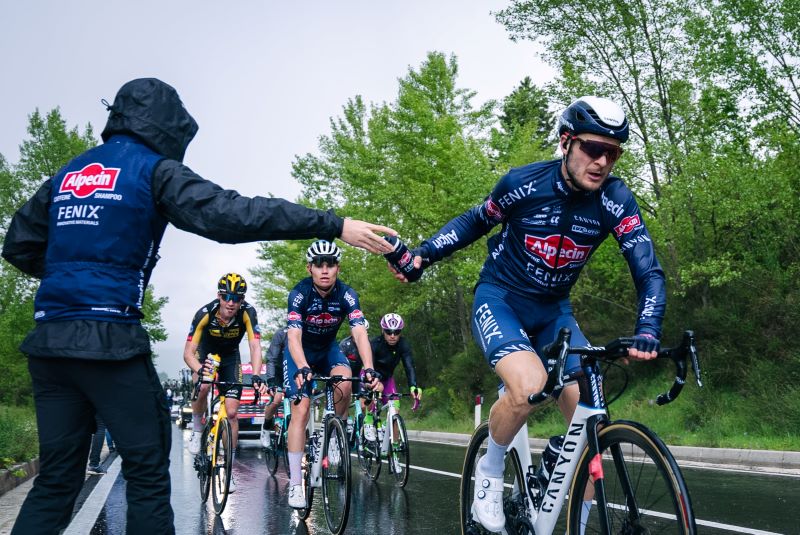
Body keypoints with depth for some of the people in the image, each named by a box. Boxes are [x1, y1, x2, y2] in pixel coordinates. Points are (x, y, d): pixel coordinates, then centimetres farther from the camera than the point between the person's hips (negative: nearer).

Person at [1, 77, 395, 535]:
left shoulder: (68, 174, 18)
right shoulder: (154, 170, -3)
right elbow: (230, 214, -17)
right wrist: (334, 226, -20)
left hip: (49, 342, 7)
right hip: (109, 340, -7)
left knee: (56, 480, 12)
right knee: (148, 470, 4)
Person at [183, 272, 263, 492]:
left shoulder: (247, 313, -30)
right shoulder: (205, 313, -32)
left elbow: (255, 346, -36)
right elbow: (188, 352, -32)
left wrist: (256, 376, -53)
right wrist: (199, 369, -54)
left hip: (230, 357, 1)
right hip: (206, 352, -1)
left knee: (232, 412, -7)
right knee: (202, 386, -34)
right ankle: (197, 429, -6)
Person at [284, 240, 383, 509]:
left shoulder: (347, 295, -23)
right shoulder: (299, 293, -28)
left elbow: (360, 333, -33)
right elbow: (294, 337, -37)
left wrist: (369, 369, -48)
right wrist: (303, 369, -55)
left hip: (328, 348, 2)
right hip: (300, 351, -2)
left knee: (345, 383, -29)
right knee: (301, 411, -14)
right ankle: (295, 484, -8)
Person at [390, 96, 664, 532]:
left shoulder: (615, 200, -14)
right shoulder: (523, 183, -18)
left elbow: (649, 272, -18)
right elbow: (475, 221, 1)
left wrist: (647, 333, -35)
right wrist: (421, 256, -10)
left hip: (553, 311, 3)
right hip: (499, 300, -3)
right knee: (529, 385, -32)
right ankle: (489, 472, -2)